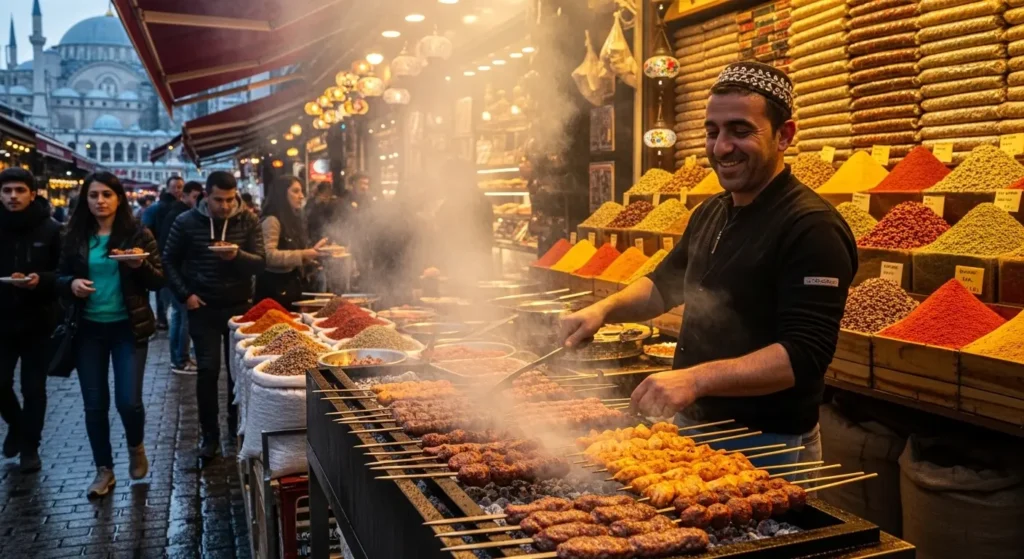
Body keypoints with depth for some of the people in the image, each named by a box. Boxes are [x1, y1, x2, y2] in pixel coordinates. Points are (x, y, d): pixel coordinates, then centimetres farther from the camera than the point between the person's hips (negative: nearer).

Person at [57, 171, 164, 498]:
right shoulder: (76, 236, 3)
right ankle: (104, 470, 22)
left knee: (128, 401, -6)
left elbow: (159, 281, -3)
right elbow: (60, 278, 9)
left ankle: (136, 447, 26)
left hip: (128, 328, -2)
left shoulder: (138, 234, -3)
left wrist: (141, 266, -23)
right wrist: (72, 283, -13)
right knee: (94, 404, 6)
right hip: (88, 329, 2)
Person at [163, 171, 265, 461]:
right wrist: (185, 294, -7)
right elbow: (169, 261, 4)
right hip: (203, 307, -1)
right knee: (208, 370, -1)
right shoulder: (186, 222, -5)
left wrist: (237, 255, -28)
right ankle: (210, 434, 11)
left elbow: (260, 262, -8)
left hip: (239, 306, 1)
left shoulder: (248, 221, -4)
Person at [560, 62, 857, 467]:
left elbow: (806, 355, -27)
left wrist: (695, 379, -36)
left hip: (768, 446, -8)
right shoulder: (710, 214, 7)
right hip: (693, 425, 8)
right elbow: (665, 284, 19)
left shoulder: (812, 228, -20)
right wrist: (606, 309, 1)